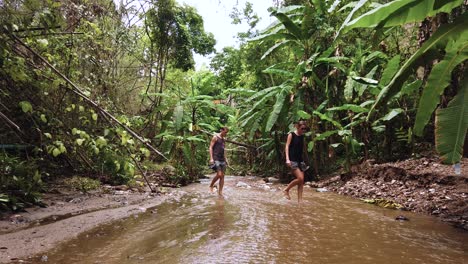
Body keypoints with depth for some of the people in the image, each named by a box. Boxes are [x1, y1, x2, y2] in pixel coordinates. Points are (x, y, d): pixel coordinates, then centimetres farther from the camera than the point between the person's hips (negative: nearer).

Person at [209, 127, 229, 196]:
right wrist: (211, 158, -17)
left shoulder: (223, 139, 18)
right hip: (216, 159, -7)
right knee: (219, 174, -16)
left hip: (222, 159, 7)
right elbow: (211, 147, -8)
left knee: (222, 176, 2)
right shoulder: (215, 137, -3)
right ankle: (211, 185, 8)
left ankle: (220, 192, 6)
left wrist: (225, 159, 18)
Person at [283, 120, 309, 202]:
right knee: (300, 178, -17)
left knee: (301, 181, 1)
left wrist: (303, 161, 18)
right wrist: (287, 159, -21)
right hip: (293, 160, -7)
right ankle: (286, 190, 3)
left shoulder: (302, 136, 13)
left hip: (300, 160, 7)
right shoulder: (291, 135, -4)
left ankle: (300, 200, 6)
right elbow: (287, 147, -9)